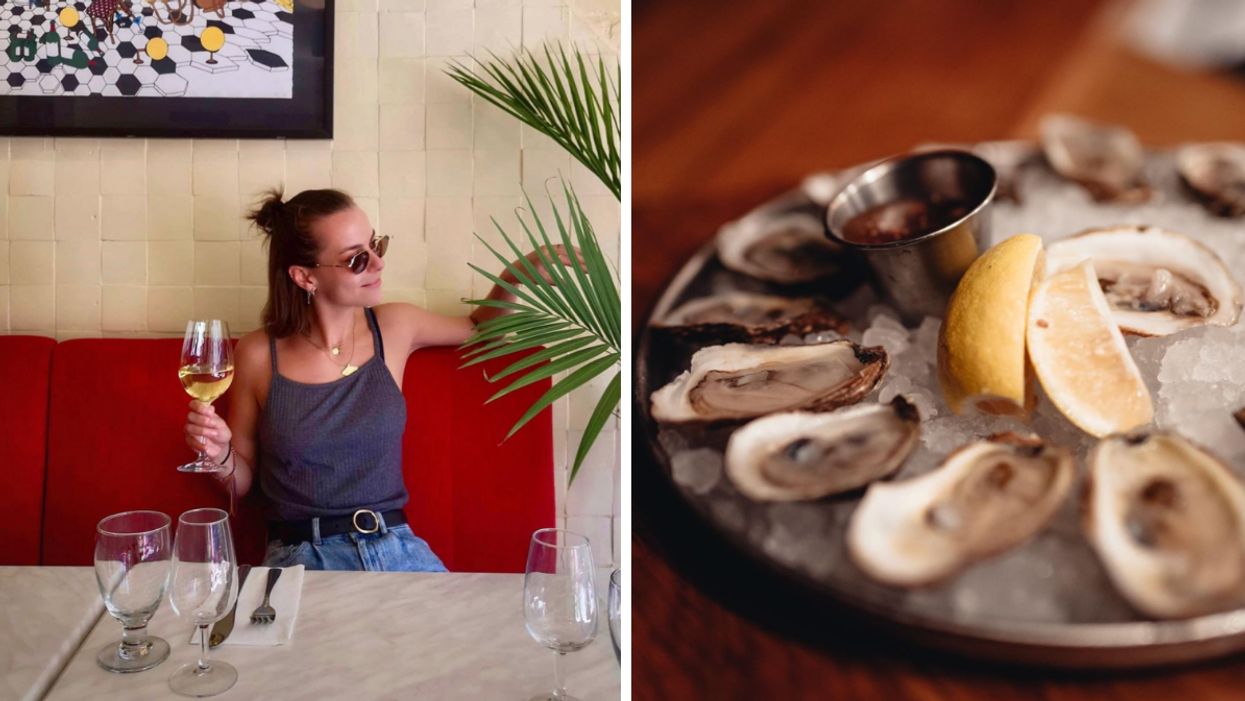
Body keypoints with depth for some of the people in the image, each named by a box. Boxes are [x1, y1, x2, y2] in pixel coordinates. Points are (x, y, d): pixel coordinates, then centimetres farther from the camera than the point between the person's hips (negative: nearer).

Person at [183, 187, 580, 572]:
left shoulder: (394, 327, 4)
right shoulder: (258, 355, -1)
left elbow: (480, 327, 25)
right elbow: (243, 480, 11)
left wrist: (518, 274, 7)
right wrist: (220, 455, -11)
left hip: (396, 550, 2)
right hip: (299, 557, -2)